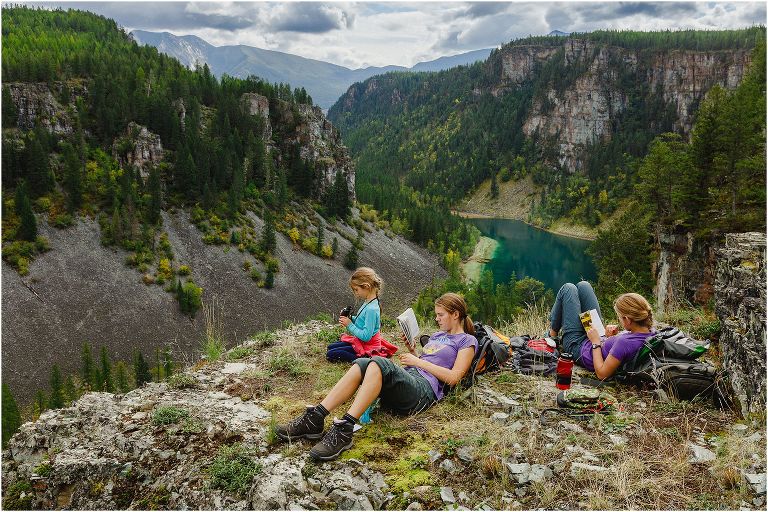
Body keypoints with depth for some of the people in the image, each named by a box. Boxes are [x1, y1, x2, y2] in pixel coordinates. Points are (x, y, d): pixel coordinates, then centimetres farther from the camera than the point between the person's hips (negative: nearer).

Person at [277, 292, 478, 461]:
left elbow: (453, 378, -3)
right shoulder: (437, 335, 33)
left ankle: (344, 430, -42)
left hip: (424, 389, -7)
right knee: (362, 363, -23)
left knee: (379, 362, -34)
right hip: (407, 377, 7)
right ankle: (314, 418, -32)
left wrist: (418, 361, -2)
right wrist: (411, 349, 15)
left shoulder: (467, 341, 10)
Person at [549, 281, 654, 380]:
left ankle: (552, 334, 26)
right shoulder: (650, 332, -20)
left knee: (568, 288, 2)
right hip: (601, 339, 8)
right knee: (583, 285, 15)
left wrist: (596, 342, -28)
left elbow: (602, 374, -35)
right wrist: (616, 336, -14)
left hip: (578, 348, -8)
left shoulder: (625, 343, -44)